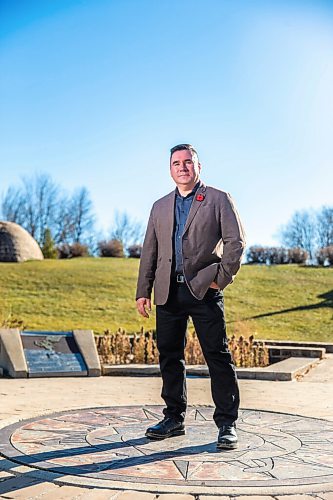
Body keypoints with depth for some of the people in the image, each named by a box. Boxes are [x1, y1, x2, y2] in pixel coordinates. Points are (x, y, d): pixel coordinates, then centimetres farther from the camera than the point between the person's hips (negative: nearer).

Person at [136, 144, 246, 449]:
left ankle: (227, 424, 6)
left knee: (218, 357, -3)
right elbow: (149, 251, 16)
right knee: (169, 356, 9)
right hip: (169, 292, 5)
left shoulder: (218, 200, 5)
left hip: (204, 290, -4)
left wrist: (222, 278, -9)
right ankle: (174, 419, 21)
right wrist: (143, 291, 10)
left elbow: (236, 241, -2)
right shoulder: (160, 207, 18)